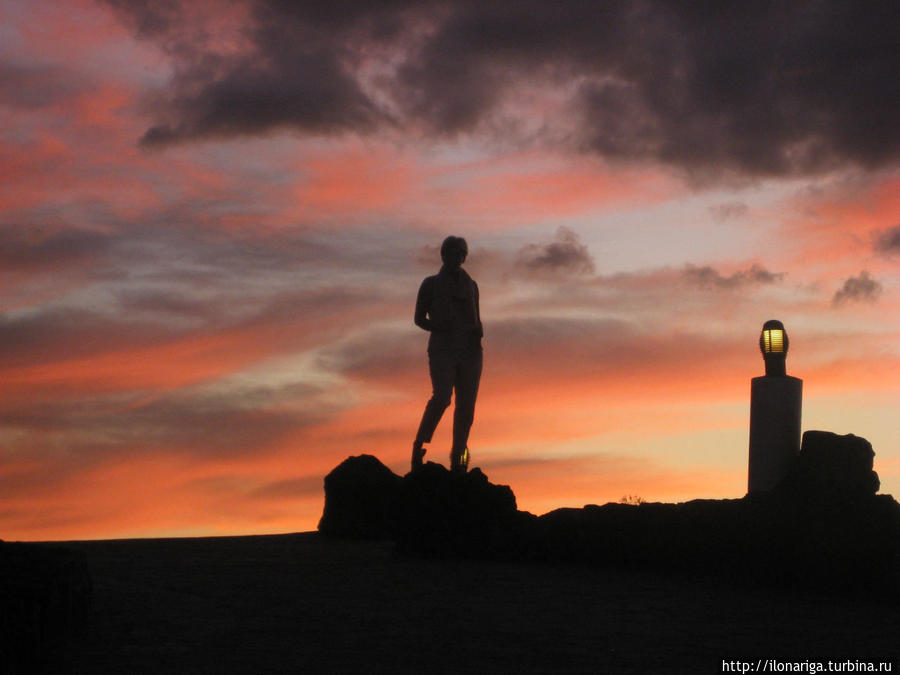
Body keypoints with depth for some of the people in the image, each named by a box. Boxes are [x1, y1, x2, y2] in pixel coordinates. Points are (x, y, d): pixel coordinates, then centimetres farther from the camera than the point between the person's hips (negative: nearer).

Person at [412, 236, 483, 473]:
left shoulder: (470, 285, 19)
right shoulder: (431, 284, 9)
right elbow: (419, 318, 5)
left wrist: (479, 331, 1)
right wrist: (439, 328, -13)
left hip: (469, 350, 4)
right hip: (442, 350, -4)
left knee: (466, 405, -4)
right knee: (441, 398, -23)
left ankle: (458, 458, -1)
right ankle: (419, 446, -11)